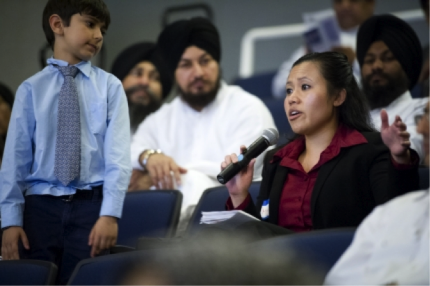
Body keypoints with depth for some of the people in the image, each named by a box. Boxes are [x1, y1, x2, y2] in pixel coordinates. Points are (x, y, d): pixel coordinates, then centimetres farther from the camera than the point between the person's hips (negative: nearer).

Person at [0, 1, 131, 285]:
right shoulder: (31, 89, 5)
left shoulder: (109, 87, 5)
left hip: (90, 205, -1)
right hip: (41, 206, 1)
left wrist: (110, 214, -13)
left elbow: (118, 156, -2)